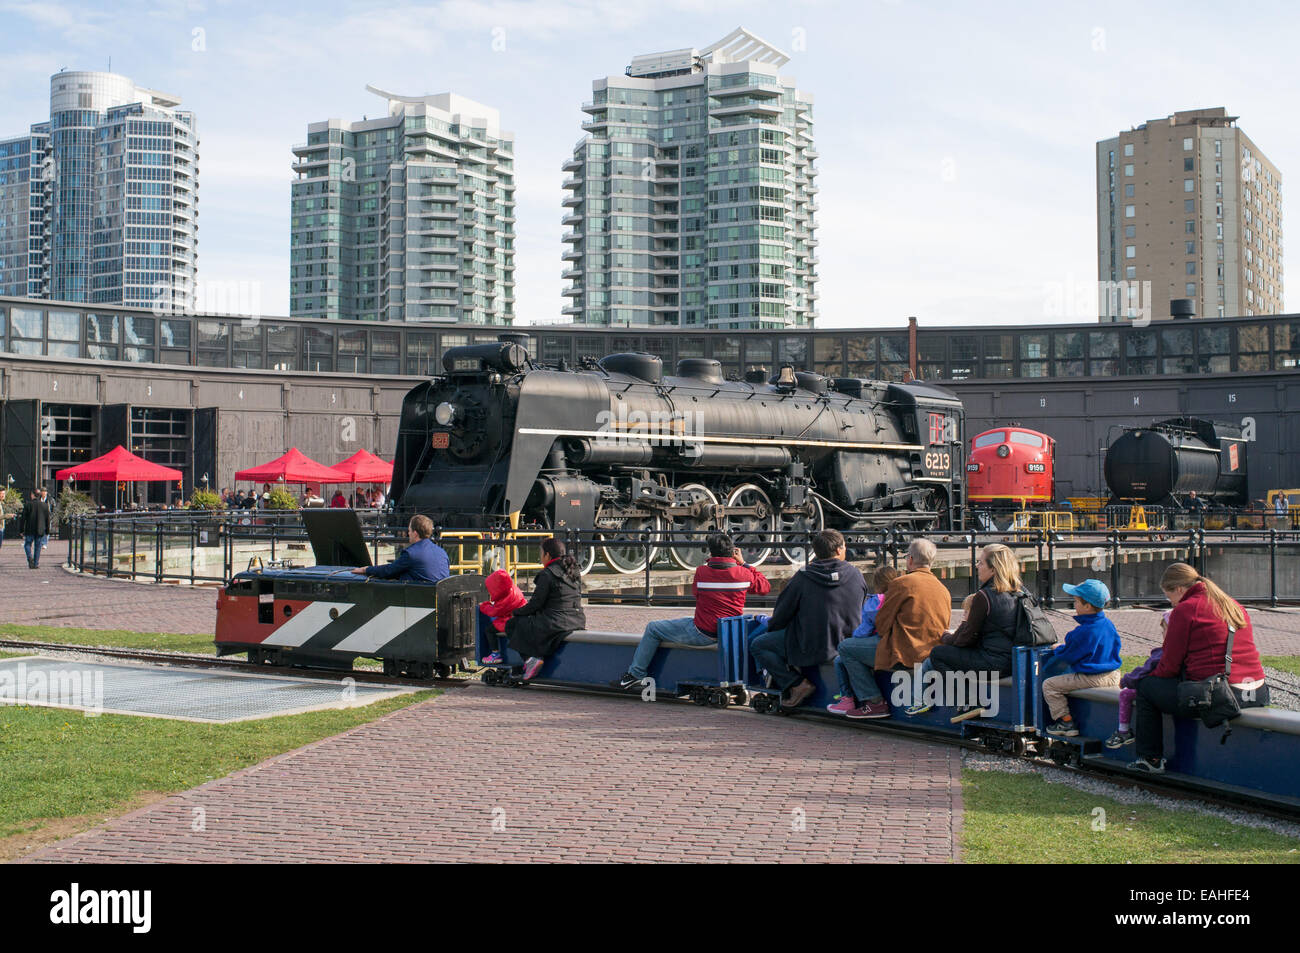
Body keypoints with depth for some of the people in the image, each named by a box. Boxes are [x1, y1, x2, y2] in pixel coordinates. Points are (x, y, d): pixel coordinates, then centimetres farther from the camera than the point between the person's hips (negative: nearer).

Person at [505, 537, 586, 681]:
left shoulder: (547, 574, -13)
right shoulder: (574, 572, 11)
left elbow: (535, 604, -11)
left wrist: (516, 612, 8)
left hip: (556, 624, -9)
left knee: (513, 624, 11)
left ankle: (532, 657, -4)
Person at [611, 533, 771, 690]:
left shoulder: (702, 571, -15)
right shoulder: (743, 574, -8)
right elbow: (765, 587, 11)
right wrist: (744, 564, 14)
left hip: (704, 634, -5)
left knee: (653, 628, 12)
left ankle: (636, 674, 18)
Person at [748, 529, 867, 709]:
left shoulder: (803, 577, -14)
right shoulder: (855, 575, -3)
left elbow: (783, 612, -4)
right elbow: (860, 611, 11)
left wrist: (771, 629, 17)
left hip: (811, 649, -6)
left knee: (757, 645, 8)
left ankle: (796, 684, -3)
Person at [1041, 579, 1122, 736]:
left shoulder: (1083, 632, -20)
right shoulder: (1109, 624, 6)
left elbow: (1067, 656, -12)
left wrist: (1058, 649, 13)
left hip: (1091, 679, -9)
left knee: (1049, 685, -4)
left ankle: (1066, 721, -2)